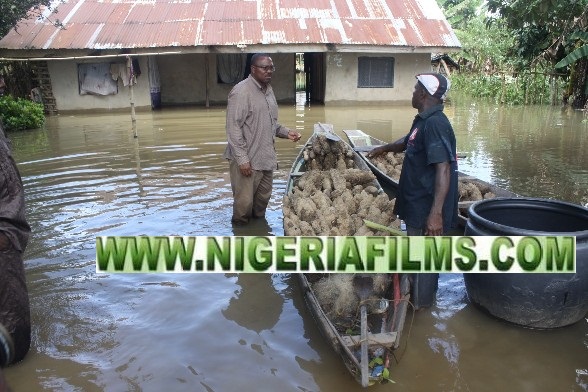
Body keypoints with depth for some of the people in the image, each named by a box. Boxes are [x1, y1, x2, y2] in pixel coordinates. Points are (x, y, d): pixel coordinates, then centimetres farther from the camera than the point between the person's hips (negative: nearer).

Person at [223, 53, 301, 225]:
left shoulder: (268, 90, 12)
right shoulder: (242, 91, -15)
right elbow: (233, 128, -18)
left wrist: (286, 132, 5)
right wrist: (242, 159, -22)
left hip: (266, 158, 8)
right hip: (247, 160, -8)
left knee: (263, 198, 17)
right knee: (244, 201, -1)